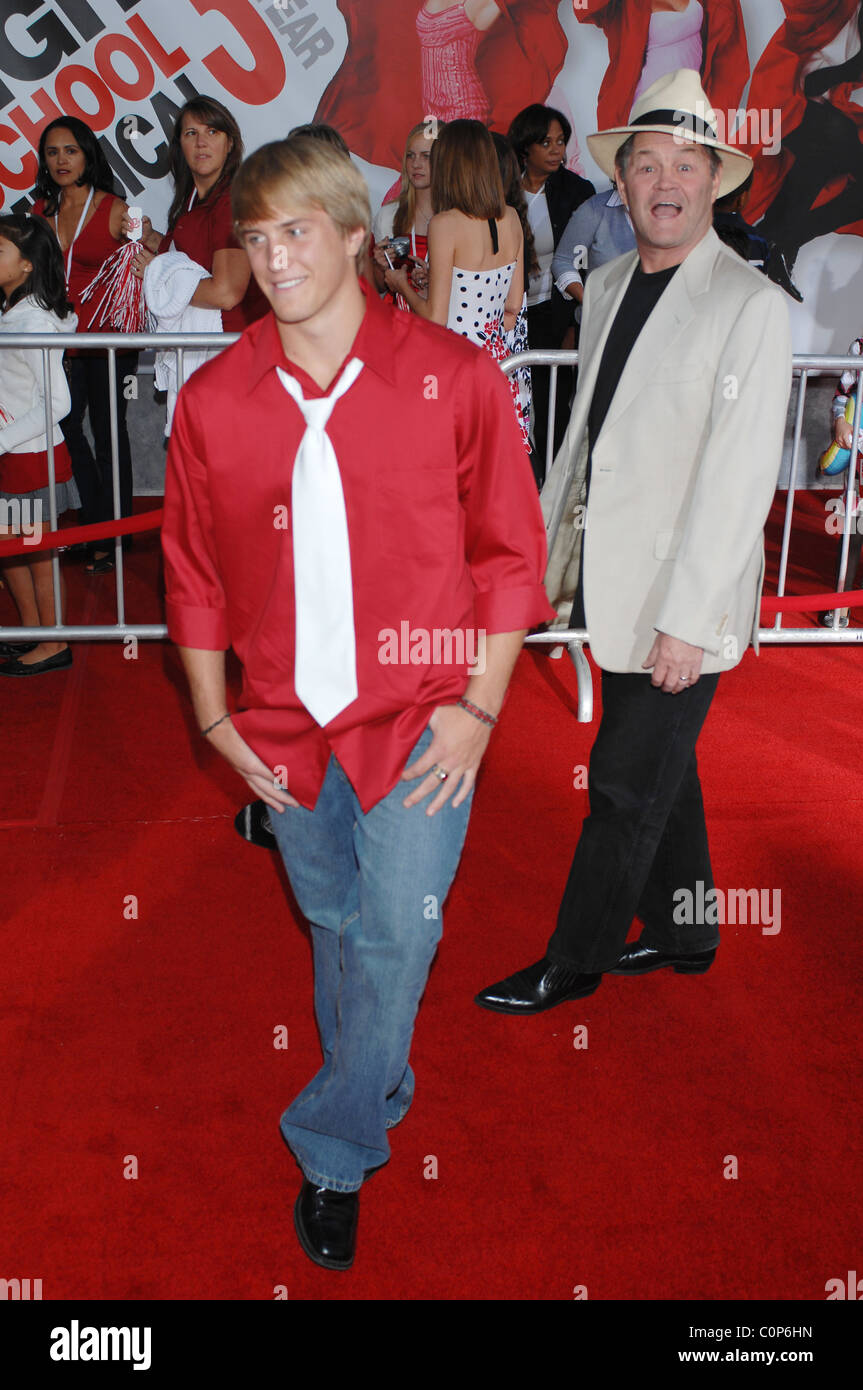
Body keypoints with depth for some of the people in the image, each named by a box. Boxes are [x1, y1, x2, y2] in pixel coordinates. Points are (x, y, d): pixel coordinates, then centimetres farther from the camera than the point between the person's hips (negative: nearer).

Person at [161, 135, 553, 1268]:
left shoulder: (454, 376, -8)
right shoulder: (213, 399, -1)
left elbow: (510, 549, -2)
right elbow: (194, 569, 7)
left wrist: (478, 708, -7)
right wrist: (215, 718, 5)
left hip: (420, 722, -2)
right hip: (286, 728, 3)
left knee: (395, 939, -2)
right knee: (334, 929, 18)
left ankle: (332, 1151, 22)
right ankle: (379, 1095, 45)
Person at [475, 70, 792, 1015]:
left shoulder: (750, 305, -12)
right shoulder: (606, 287, 11)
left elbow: (739, 476, -17)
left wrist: (686, 619, -20)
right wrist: (547, 551, 16)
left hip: (682, 601, -7)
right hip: (610, 583, 7)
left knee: (625, 787, 3)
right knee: (658, 768, 19)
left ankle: (571, 967, 20)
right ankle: (683, 936, 37)